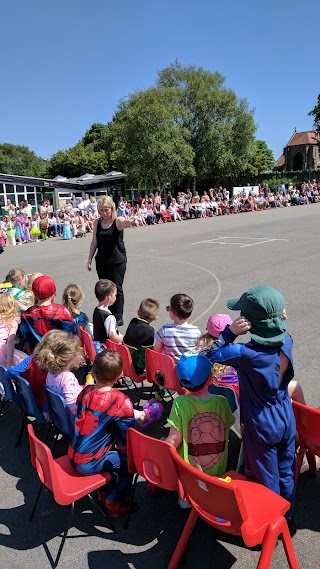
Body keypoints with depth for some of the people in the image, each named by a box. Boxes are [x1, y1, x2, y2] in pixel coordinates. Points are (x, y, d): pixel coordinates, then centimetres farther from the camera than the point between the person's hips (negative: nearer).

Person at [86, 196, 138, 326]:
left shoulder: (118, 221, -10)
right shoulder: (97, 222, 3)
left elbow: (125, 222, -34)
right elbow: (94, 242, 9)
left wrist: (131, 222, -58)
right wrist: (89, 260, 9)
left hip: (117, 261, -4)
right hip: (101, 261, 4)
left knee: (117, 289, 2)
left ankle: (118, 318, 14)